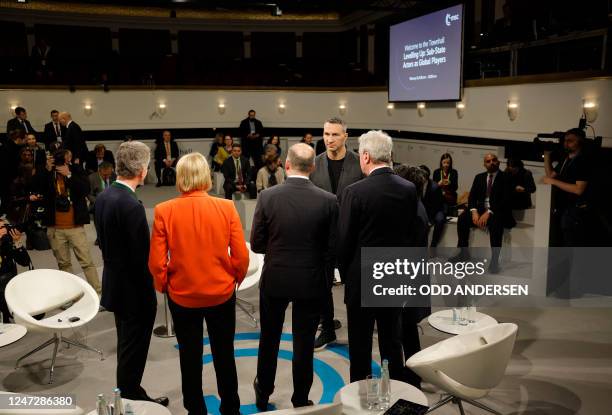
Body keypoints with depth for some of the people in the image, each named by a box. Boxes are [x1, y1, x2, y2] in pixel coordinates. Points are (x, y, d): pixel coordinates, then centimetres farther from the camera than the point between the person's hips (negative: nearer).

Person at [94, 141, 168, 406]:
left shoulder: (102, 197, 1)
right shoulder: (131, 205, -25)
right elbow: (142, 256, -22)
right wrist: (149, 293, -11)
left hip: (115, 285, 9)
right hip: (134, 291, -9)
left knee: (127, 347, 22)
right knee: (133, 352, 6)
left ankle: (130, 395, 37)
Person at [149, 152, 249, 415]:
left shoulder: (164, 211, -14)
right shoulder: (227, 208, -14)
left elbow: (157, 262, -11)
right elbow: (241, 256, -10)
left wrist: (164, 285, 8)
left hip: (182, 295, 0)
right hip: (221, 294, 1)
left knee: (190, 357, 17)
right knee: (224, 354, 18)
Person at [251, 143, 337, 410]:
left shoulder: (267, 197, -12)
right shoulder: (328, 201, -12)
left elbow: (256, 244, -7)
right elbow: (331, 248, -7)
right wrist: (327, 281, 10)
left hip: (275, 280, 1)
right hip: (311, 282, -1)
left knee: (269, 339, 20)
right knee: (304, 343, 12)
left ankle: (263, 394, 38)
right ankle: (300, 400, 27)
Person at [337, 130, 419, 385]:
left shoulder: (354, 192, -18)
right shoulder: (409, 189, -5)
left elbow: (344, 240, -12)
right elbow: (411, 233, 3)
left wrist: (345, 273, 4)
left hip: (362, 278, -4)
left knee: (360, 341, 10)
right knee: (392, 337, 19)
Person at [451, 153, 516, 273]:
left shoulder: (506, 178, -2)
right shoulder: (479, 177, 14)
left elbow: (505, 200, -12)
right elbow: (472, 196, 7)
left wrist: (489, 213, -24)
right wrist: (474, 211, -13)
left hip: (498, 212, -4)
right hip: (480, 208, 5)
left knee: (495, 222, -37)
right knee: (462, 218, -21)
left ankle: (494, 260, -30)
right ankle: (463, 252, -8)